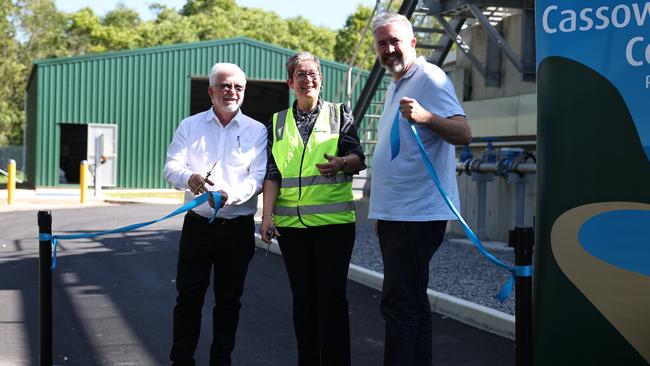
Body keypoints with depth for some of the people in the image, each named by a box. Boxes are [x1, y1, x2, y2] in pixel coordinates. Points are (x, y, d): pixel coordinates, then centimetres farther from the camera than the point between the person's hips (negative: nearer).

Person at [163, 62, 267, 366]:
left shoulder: (257, 131, 4)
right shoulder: (190, 126, 7)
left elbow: (258, 178, -6)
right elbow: (171, 167, -2)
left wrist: (231, 194, -26)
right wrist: (189, 177, -26)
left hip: (238, 227, 0)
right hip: (197, 224, 0)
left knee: (228, 300, 8)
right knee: (188, 297, 3)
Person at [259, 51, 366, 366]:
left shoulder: (339, 114, 8)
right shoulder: (277, 122, 13)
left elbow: (358, 158, -1)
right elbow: (272, 174, 10)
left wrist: (341, 162, -24)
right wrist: (267, 216, -1)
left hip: (334, 220, -2)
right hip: (291, 222, 3)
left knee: (332, 296, -3)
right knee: (302, 297, 8)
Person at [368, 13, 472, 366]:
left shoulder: (429, 78, -11)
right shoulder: (394, 87, 19)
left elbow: (464, 133, -22)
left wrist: (425, 116, -40)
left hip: (416, 213, -10)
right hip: (395, 213, 10)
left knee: (399, 304, -10)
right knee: (412, 301, 16)